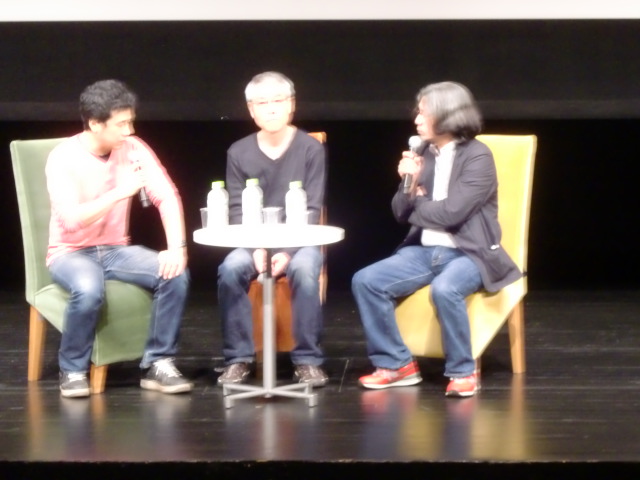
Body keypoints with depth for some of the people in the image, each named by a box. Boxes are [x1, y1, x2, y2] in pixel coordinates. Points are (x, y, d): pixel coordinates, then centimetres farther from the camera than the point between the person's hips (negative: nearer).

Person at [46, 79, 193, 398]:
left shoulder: (133, 148, -4)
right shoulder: (63, 158, -17)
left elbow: (167, 197, -8)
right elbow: (73, 219, -27)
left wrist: (177, 247, -22)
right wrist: (120, 192, -32)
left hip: (116, 250, 4)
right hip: (70, 253, -4)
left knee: (175, 274, -22)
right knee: (89, 289, -38)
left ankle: (157, 364, -10)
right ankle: (73, 370, -13)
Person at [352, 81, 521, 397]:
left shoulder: (478, 157, -9)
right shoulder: (423, 154, 9)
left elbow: (451, 212, -17)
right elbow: (401, 213, 10)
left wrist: (417, 204, -1)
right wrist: (409, 184, -10)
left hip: (468, 253, -6)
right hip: (425, 251, 6)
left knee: (444, 289, -37)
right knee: (365, 281, -13)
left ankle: (462, 371, -17)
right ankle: (397, 364, -1)